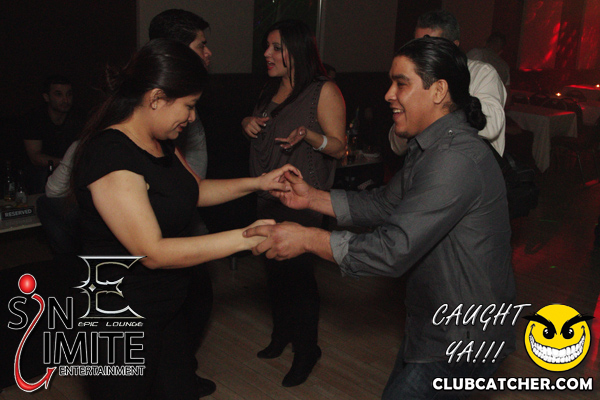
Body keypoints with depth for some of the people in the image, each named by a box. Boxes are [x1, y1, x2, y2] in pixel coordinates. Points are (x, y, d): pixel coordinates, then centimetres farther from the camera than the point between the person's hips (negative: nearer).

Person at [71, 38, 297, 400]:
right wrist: (245, 238, -28)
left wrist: (257, 183, 5)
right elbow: (153, 253, -29)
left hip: (170, 305, 9)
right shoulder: (111, 156, -26)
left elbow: (196, 189, 18)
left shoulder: (161, 143, 4)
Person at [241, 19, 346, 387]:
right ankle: (282, 334, 39)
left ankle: (307, 350, 22)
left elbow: (339, 147, -12)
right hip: (268, 195, 7)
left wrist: (307, 134, -30)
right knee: (275, 269, 17)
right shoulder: (271, 89, 11)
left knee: (298, 272, 1)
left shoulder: (324, 91, -11)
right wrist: (248, 123, 1)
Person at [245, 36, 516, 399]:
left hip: (461, 342, -10)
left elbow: (395, 250, -32)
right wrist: (314, 198, 0)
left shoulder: (456, 160, -29)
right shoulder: (431, 147, 7)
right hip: (436, 325, 10)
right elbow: (386, 205, 10)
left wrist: (308, 238, -25)